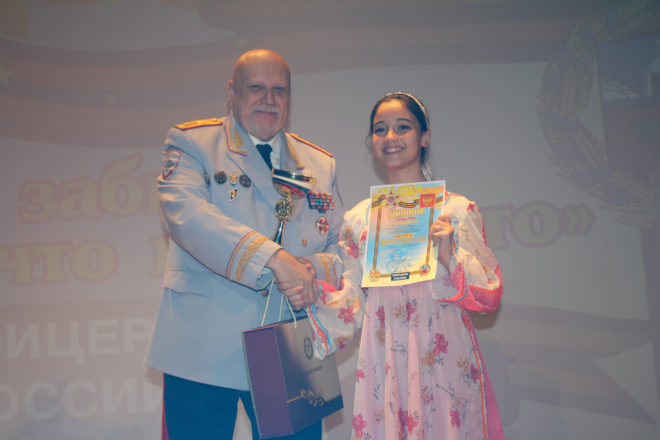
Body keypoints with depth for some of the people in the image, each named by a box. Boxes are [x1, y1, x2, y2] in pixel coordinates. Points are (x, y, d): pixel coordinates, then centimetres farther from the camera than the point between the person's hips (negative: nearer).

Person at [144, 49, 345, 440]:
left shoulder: (321, 164, 14)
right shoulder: (191, 142, 2)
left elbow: (341, 247, 11)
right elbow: (185, 212, -17)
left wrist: (315, 272, -13)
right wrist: (276, 259, -27)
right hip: (204, 351, -3)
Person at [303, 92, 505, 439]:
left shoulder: (456, 209, 0)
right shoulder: (357, 219, 6)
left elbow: (490, 293, -3)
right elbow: (353, 307, 7)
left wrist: (449, 256, -18)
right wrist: (312, 292, -10)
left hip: (445, 361, -1)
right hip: (384, 367, 2)